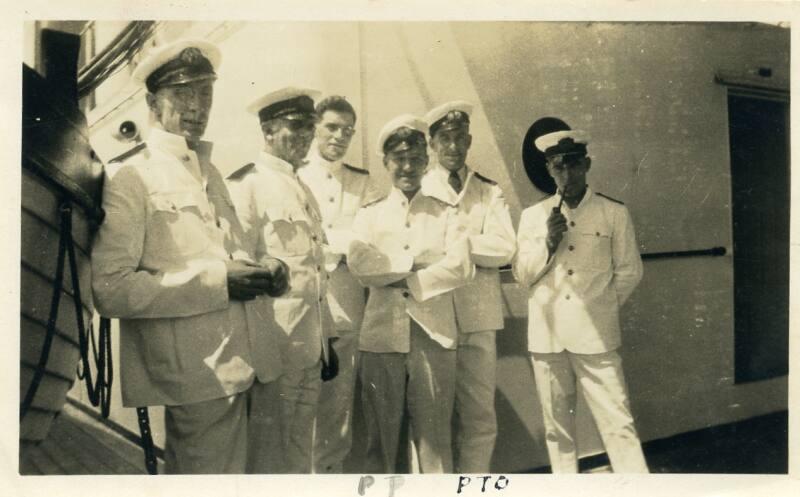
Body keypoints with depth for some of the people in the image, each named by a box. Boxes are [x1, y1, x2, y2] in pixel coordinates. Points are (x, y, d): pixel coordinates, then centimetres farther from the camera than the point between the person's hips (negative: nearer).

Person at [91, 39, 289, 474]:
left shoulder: (209, 171, 15)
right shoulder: (129, 176, -10)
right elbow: (109, 289, -18)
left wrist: (261, 270, -1)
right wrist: (218, 281, -21)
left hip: (237, 367, 8)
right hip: (198, 376, -8)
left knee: (230, 470, 20)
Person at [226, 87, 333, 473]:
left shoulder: (303, 189, 17)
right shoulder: (246, 184, -10)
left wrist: (325, 337, 16)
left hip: (311, 349, 8)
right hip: (273, 349, -8)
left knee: (300, 454, 19)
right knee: (270, 459, 6)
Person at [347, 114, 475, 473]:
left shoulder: (445, 214, 10)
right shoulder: (369, 214, 11)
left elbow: (462, 267, -6)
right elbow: (359, 264, -7)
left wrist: (407, 281, -9)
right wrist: (419, 261, -9)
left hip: (434, 335, 0)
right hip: (382, 335, 1)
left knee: (434, 436, 5)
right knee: (381, 435, 8)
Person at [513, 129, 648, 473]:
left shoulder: (614, 213, 2)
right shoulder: (533, 216, 7)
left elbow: (629, 272, 6)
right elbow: (522, 275, 5)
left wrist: (600, 307, 8)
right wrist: (548, 242, -9)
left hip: (596, 336, -2)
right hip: (547, 336, 2)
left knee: (618, 424, -1)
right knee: (557, 427, 11)